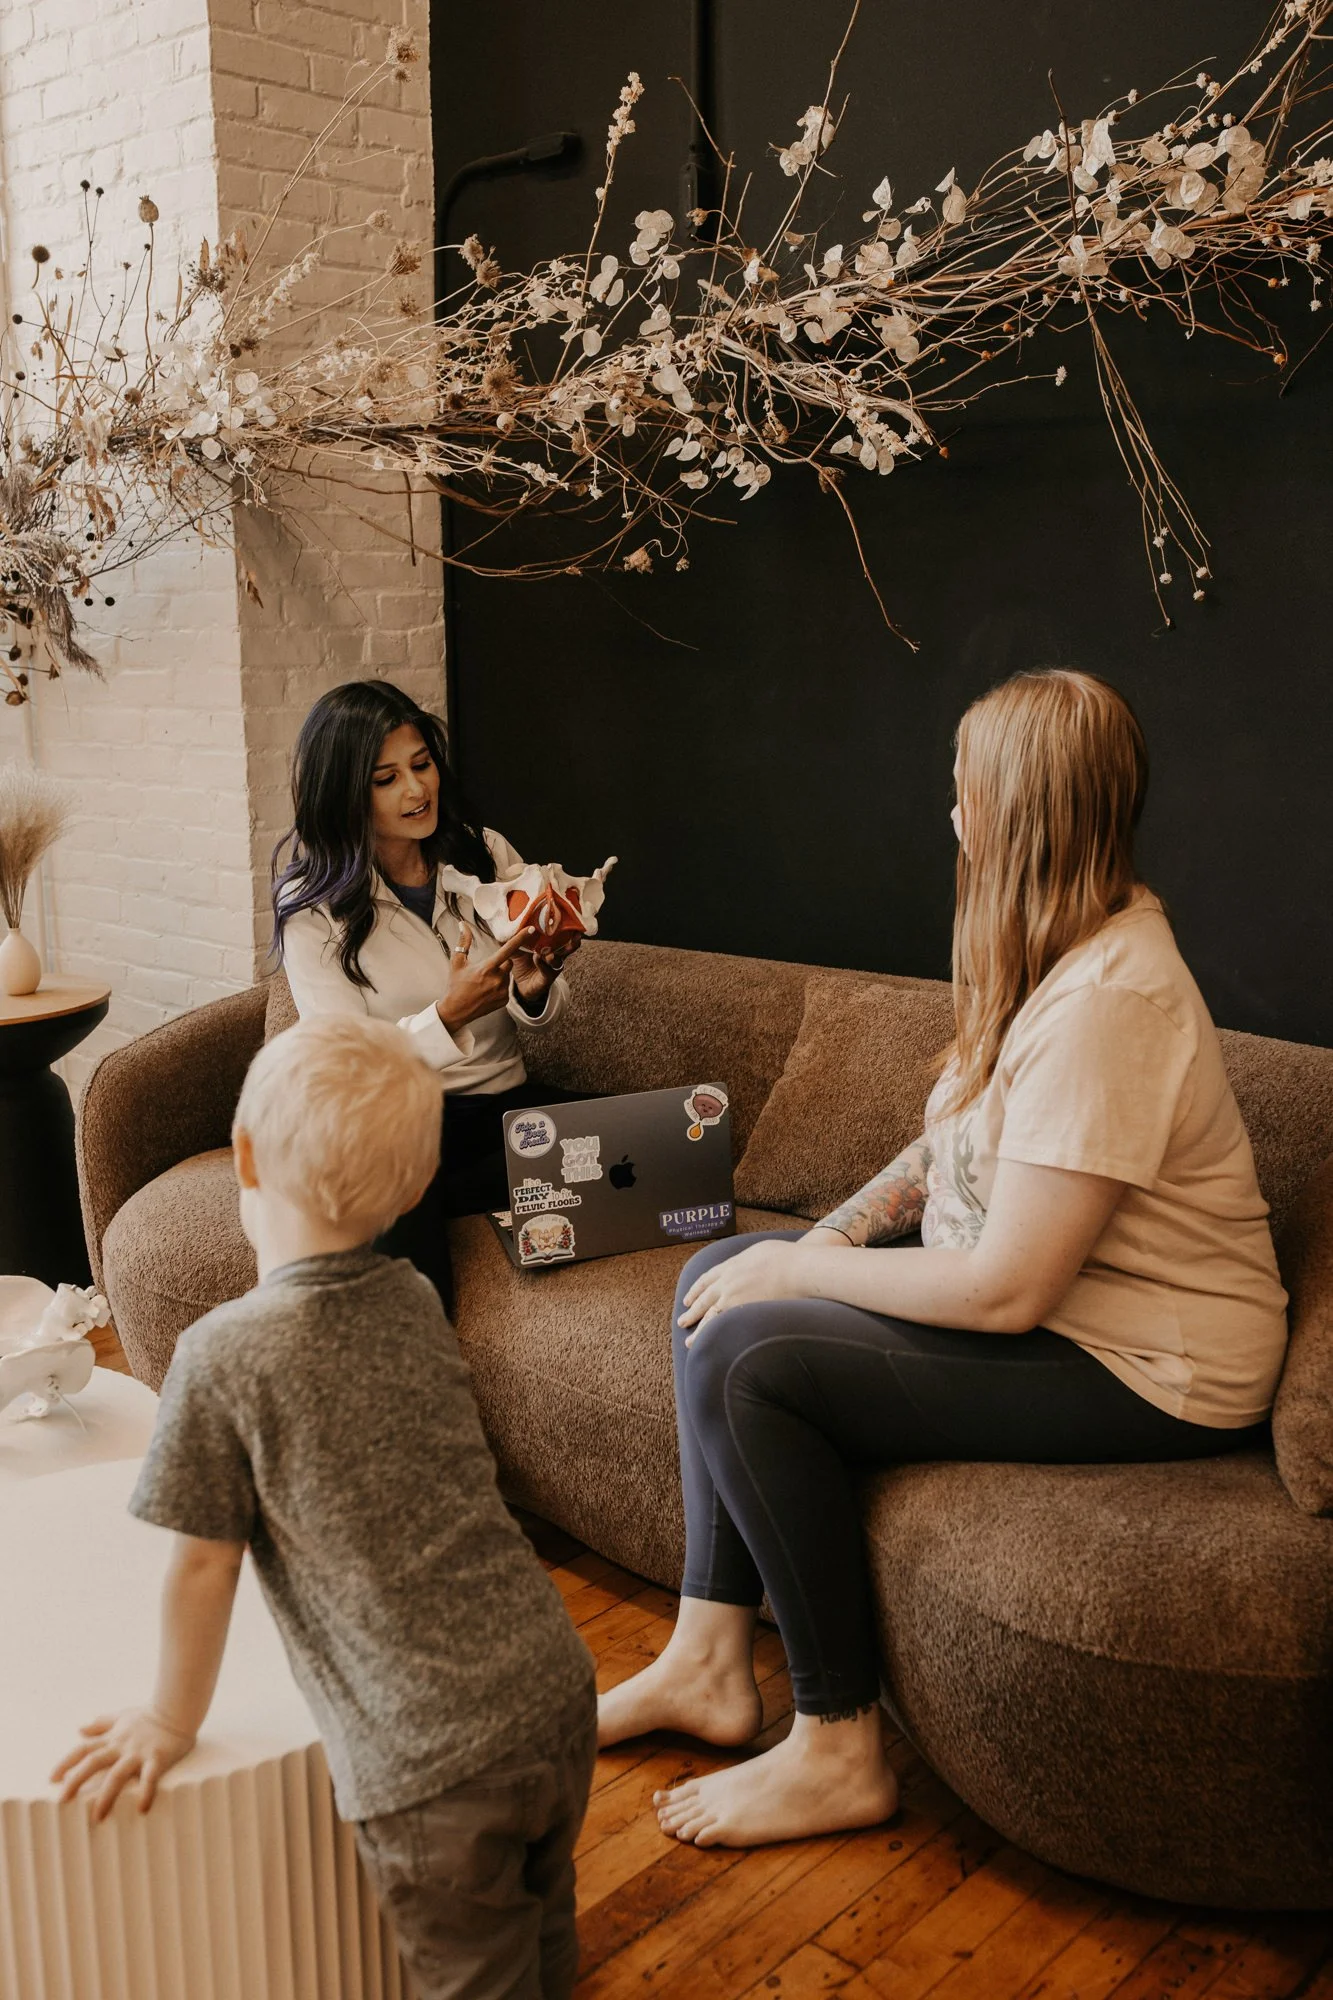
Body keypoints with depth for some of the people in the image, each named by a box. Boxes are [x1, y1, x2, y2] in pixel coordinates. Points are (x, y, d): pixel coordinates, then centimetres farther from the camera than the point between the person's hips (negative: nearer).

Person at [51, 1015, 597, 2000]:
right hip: (560, 1696, 6)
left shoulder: (222, 1357, -15)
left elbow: (203, 1570, -5)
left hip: (434, 1759, -6)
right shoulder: (416, 1301, 2)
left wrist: (172, 1724, 11)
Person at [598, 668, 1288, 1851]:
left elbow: (1005, 1291, -27)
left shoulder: (1107, 1000, -27)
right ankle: (709, 1662, 10)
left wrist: (801, 1270, -15)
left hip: (1146, 1373, -10)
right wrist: (844, 1227, -2)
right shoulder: (1071, 948, 5)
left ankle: (839, 1751, -3)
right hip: (1040, 1289, 10)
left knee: (746, 1357, -21)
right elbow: (962, 1133, 15)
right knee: (719, 1277, 5)